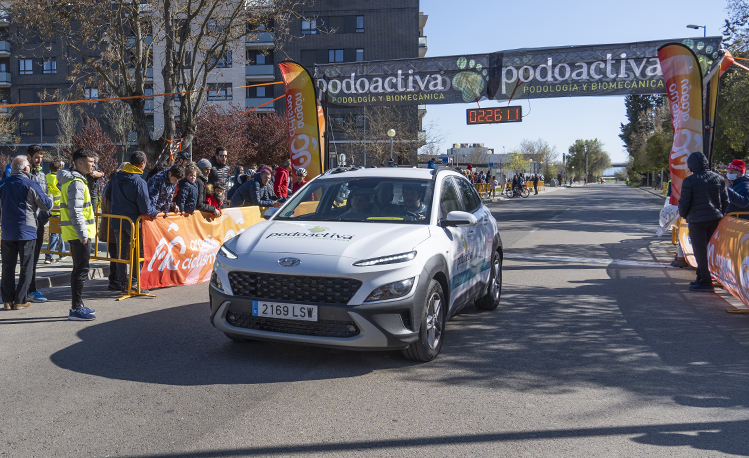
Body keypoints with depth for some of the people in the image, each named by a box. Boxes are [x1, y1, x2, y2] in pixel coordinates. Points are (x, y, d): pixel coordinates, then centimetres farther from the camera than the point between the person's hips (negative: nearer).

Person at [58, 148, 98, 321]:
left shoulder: (71, 180, 17)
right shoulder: (76, 183, -16)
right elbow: (75, 211, -22)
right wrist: (83, 234, -22)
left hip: (77, 234, 11)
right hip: (78, 234, -11)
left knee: (79, 269, 16)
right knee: (81, 270, -7)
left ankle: (78, 305, 23)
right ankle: (76, 309, -3)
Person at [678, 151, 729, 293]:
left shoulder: (689, 181, -12)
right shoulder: (718, 178, 6)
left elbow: (684, 202, -11)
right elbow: (725, 200, 10)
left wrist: (684, 215, 8)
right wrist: (720, 214, 21)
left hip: (697, 220, -6)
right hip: (715, 218, 6)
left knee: (700, 251, -1)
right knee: (704, 249, 16)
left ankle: (706, 282, -1)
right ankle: (702, 278, 23)